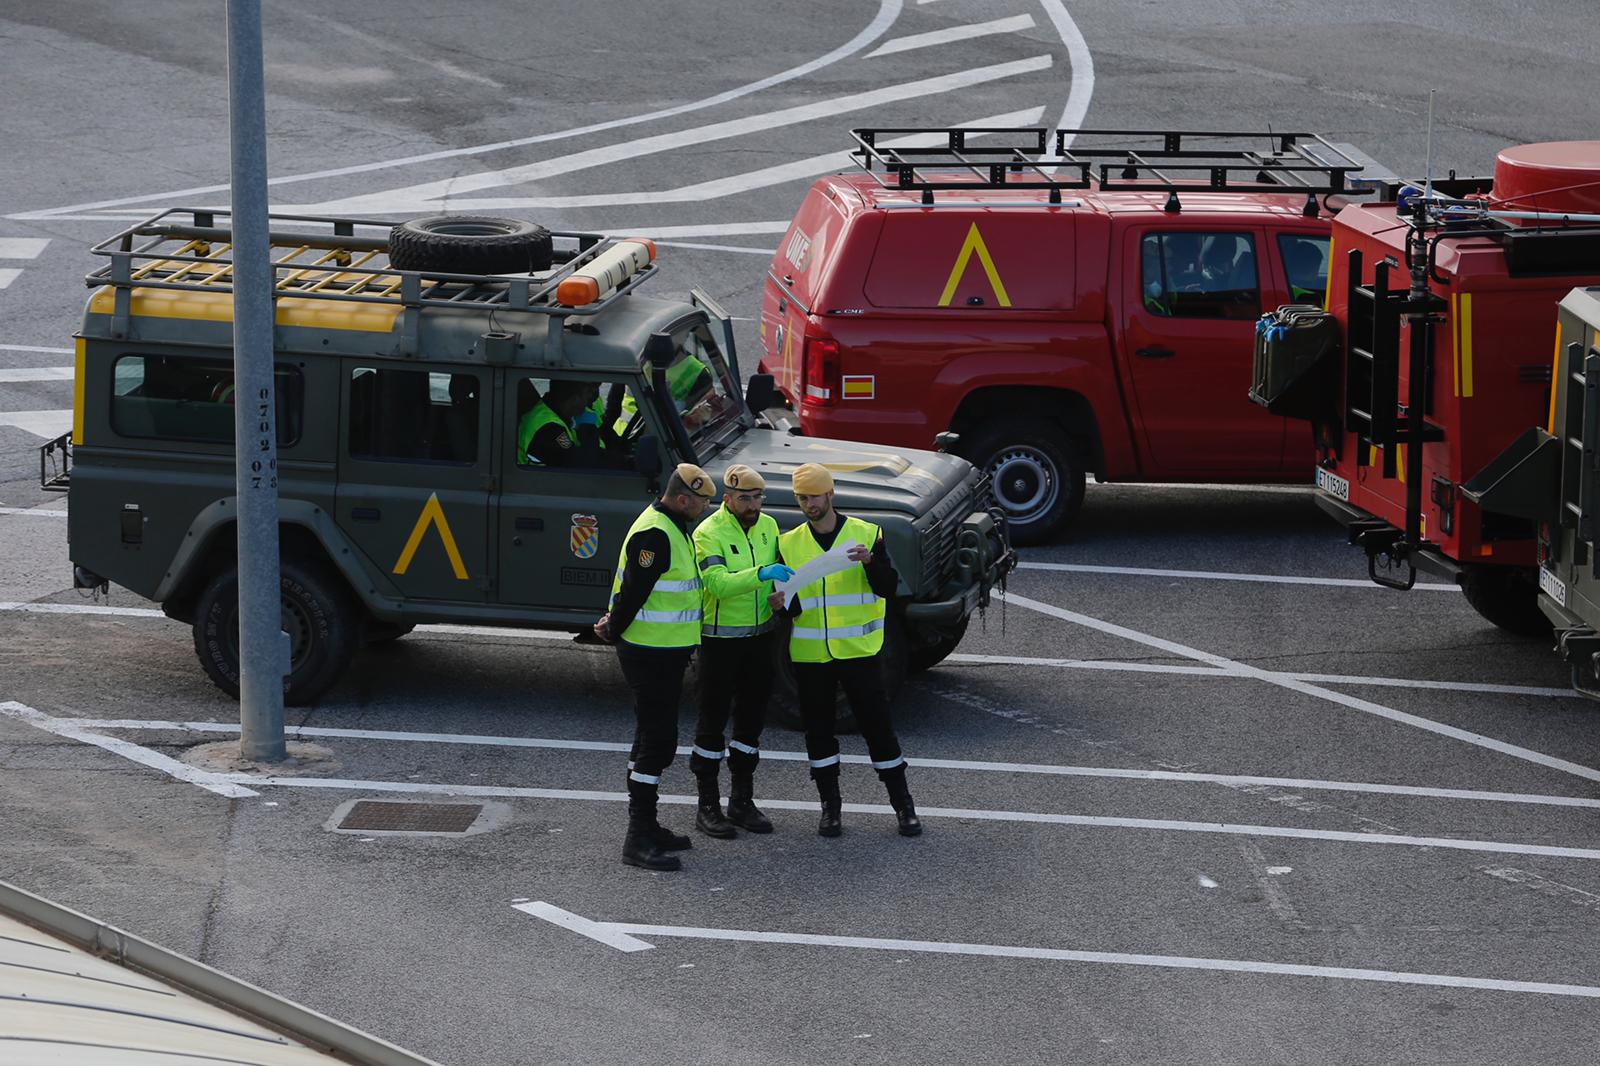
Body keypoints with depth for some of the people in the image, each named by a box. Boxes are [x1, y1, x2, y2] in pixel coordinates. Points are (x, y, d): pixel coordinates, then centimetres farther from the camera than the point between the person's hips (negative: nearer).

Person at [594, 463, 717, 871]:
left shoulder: (671, 529, 13)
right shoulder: (654, 535, -22)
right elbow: (633, 591, -22)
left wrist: (615, 625, 12)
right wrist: (614, 633, -10)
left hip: (664, 653, 11)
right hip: (650, 652, -11)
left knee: (654, 739, 18)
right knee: (657, 741, -10)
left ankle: (645, 826, 29)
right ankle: (638, 840, -9)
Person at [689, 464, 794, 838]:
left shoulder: (768, 526, 5)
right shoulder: (708, 533, -15)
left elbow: (779, 567, 20)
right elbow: (717, 583, -28)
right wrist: (761, 574, -39)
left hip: (760, 635, 6)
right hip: (719, 637, -6)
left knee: (752, 716, 13)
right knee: (713, 719, 1)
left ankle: (742, 800, 24)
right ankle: (708, 805, 8)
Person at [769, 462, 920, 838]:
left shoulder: (866, 534, 0)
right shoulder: (789, 544, 6)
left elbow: (888, 588, -7)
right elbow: (790, 601, 6)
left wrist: (870, 562, -25)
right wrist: (784, 604, -17)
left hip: (858, 651, -2)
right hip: (810, 654, 2)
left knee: (877, 725, -1)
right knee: (818, 730, 6)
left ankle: (903, 805, 8)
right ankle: (830, 806, 16)